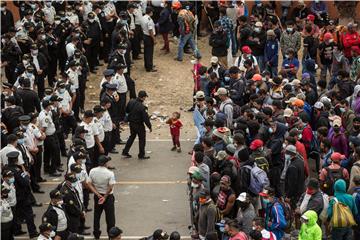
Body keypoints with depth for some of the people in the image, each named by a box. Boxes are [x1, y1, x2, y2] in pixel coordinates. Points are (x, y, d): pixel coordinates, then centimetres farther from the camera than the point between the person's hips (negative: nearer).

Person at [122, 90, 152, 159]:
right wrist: (149, 127, -10)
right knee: (142, 139, 10)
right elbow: (146, 118, -21)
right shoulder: (142, 107, -27)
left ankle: (125, 152, 26)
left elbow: (127, 110, 9)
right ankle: (141, 155, 17)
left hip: (131, 123, 7)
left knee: (132, 136, 24)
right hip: (139, 125, -7)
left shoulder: (131, 102, -7)